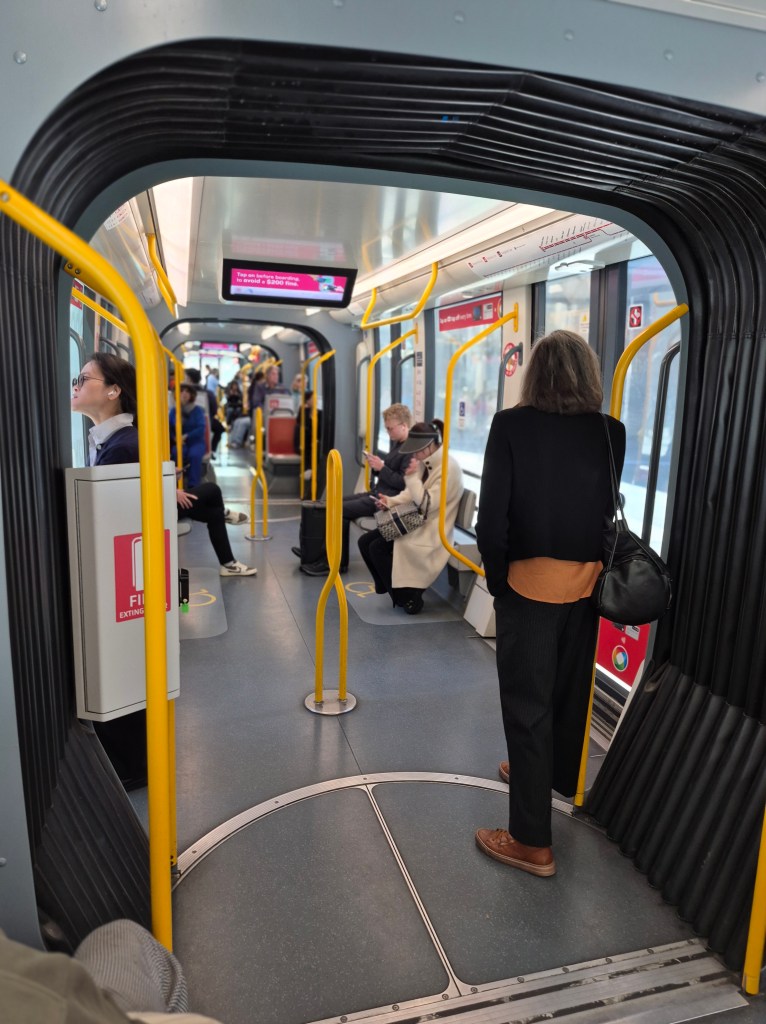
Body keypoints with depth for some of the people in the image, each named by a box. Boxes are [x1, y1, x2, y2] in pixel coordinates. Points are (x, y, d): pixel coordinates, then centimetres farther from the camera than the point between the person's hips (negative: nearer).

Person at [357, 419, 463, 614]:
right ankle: (389, 586, 11)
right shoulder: (424, 463, 7)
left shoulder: (449, 468, -19)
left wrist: (412, 476, -25)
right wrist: (390, 501, -5)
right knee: (365, 542, -3)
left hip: (431, 531, -9)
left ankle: (406, 597, -5)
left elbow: (427, 505, -23)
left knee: (378, 548, -20)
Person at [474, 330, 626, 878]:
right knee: (569, 690, 23)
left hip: (530, 582, -4)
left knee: (527, 703, 5)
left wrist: (497, 578, -3)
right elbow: (608, 509, 1)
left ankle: (533, 840, 13)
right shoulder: (611, 432, -3)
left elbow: (492, 515, -15)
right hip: (587, 582, 5)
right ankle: (552, 776, 47)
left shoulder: (511, 425, -13)